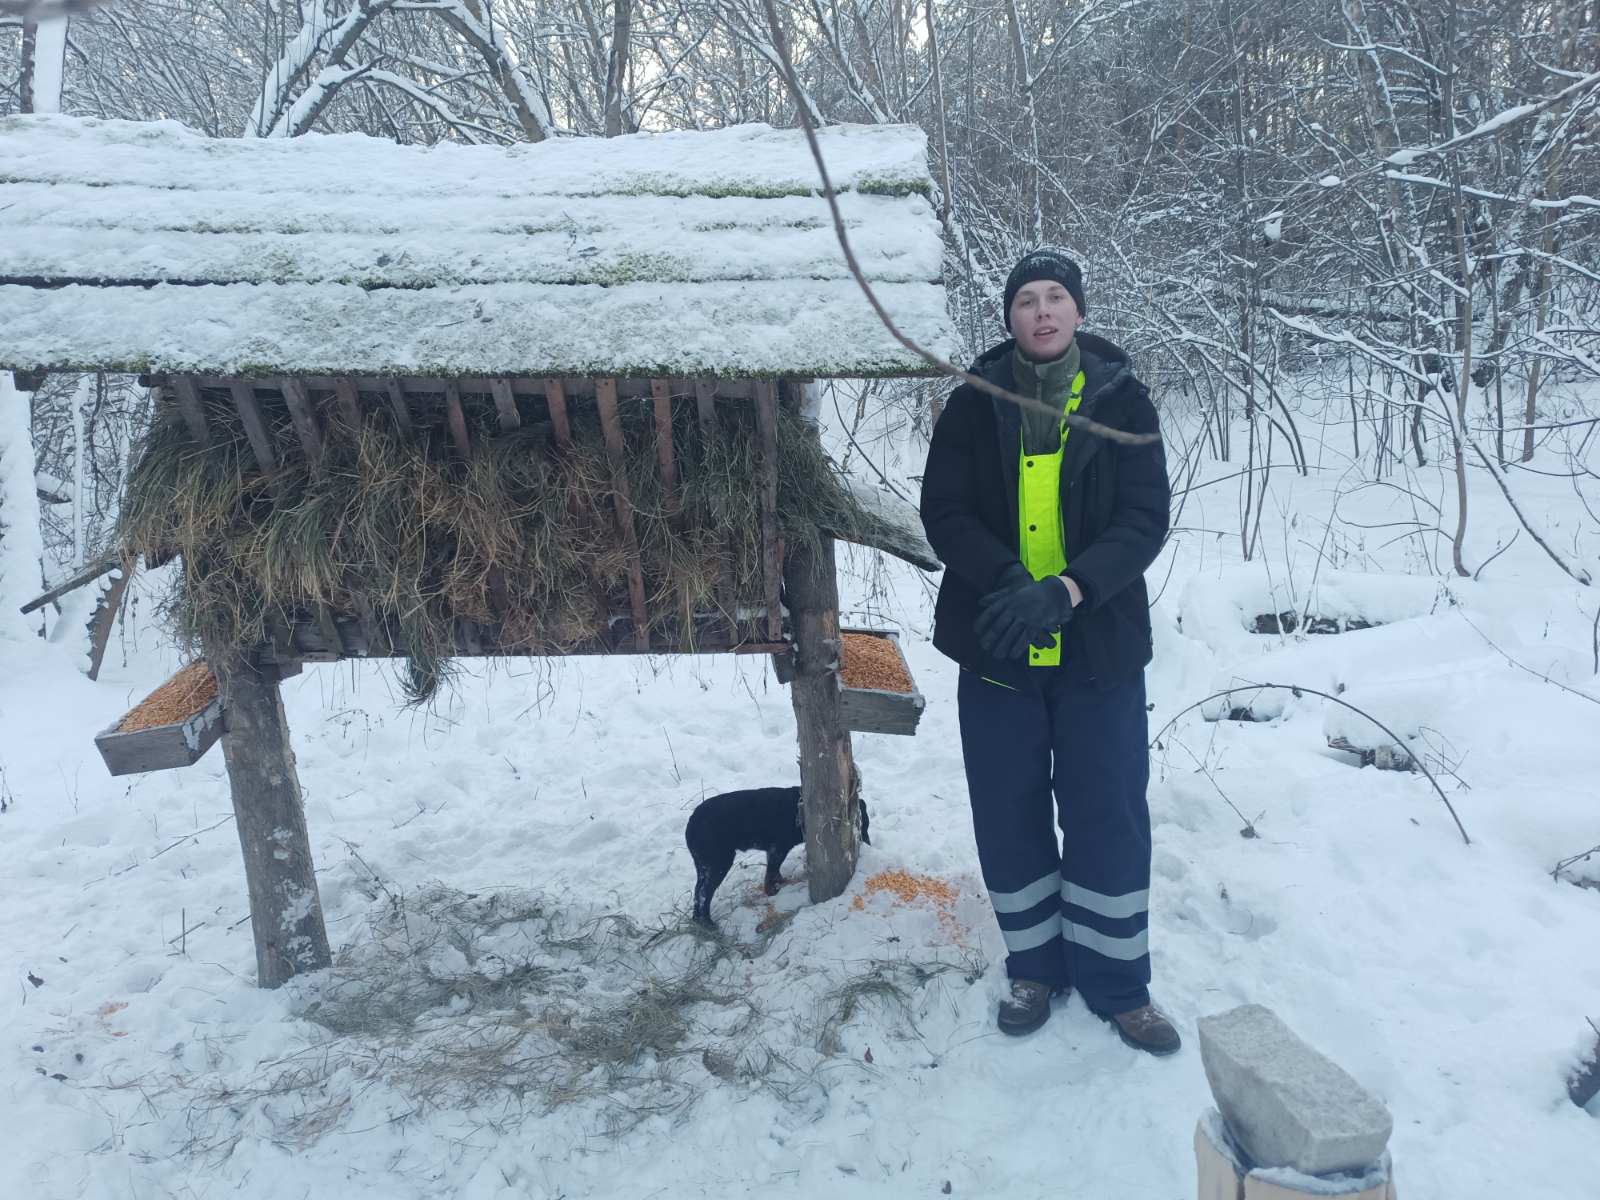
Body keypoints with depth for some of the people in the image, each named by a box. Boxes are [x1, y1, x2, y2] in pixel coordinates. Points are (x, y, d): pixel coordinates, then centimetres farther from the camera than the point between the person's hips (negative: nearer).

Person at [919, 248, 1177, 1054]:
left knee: (1108, 816, 8)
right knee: (1009, 816, 11)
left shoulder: (1121, 399, -1)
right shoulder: (975, 404, 1)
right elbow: (943, 510, -6)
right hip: (997, 648, 1)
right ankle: (1035, 966, 32)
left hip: (1099, 648, -1)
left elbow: (1145, 518, -9)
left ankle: (1117, 983, 27)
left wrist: (1064, 592, -24)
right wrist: (1011, 584, -23)